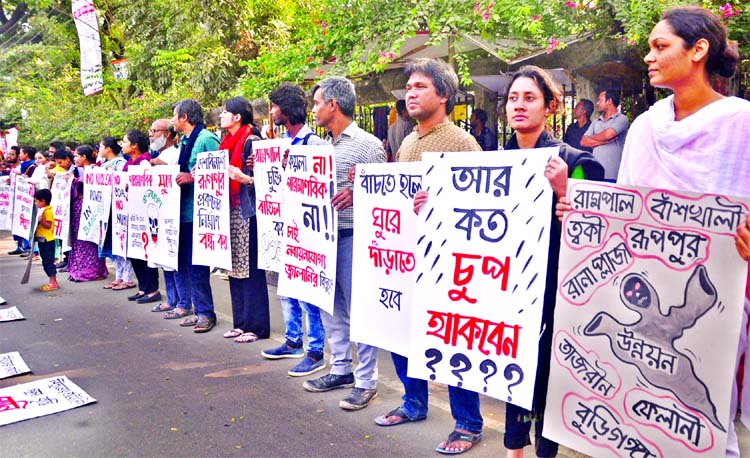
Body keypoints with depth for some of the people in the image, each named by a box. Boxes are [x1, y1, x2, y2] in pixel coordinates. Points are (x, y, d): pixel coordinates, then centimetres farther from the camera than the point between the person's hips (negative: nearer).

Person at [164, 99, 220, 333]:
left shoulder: (207, 139, -11)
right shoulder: (184, 142, 17)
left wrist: (192, 178, -24)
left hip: (197, 211, -10)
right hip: (181, 209, 10)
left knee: (195, 263, -6)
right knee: (181, 259, 15)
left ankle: (205, 312, 4)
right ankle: (185, 305, 27)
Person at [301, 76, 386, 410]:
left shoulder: (368, 144, -8)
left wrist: (356, 193, -29)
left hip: (354, 237, -8)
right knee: (331, 306, 15)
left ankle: (366, 381, 11)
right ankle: (340, 369, 29)